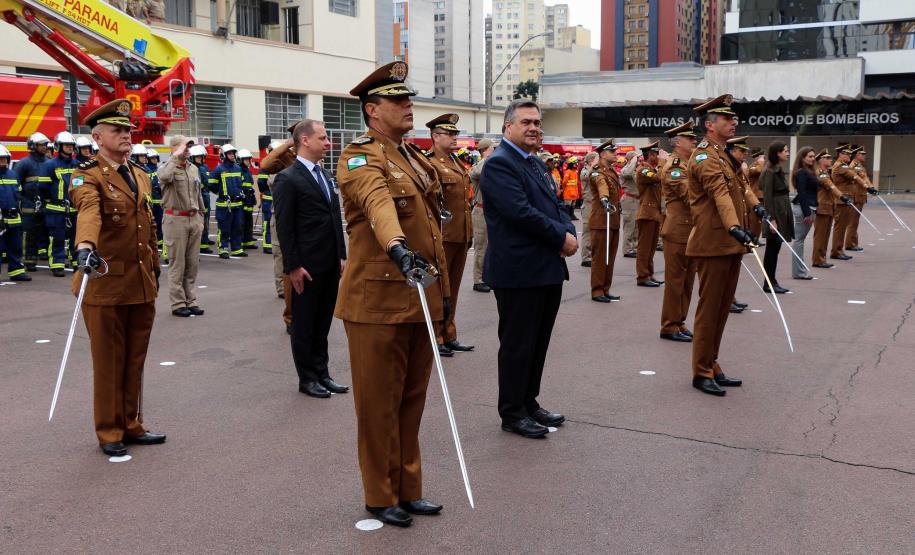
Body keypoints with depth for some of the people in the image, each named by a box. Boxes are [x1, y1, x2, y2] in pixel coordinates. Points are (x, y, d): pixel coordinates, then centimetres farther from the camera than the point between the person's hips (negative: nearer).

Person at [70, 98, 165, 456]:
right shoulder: (87, 176, -9)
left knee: (135, 361, 14)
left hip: (143, 284, 6)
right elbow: (88, 211, -32)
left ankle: (131, 425, 27)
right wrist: (85, 246, -50)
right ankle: (109, 433, 19)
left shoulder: (141, 176, 13)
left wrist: (155, 269, 19)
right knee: (108, 362, 6)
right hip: (106, 284, -6)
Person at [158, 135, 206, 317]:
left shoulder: (194, 169, 13)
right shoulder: (167, 167, -6)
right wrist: (175, 157, -22)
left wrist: (201, 218, 17)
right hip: (175, 219, -6)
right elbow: (164, 177, -32)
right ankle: (178, 303, 5)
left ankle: (191, 301, 17)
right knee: (177, 264, -1)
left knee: (193, 263, 9)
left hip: (194, 219, 6)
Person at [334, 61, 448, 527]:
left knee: (412, 400, 15)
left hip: (421, 299, 8)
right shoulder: (360, 158, -10)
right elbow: (378, 202, -33)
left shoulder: (416, 157, 16)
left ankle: (408, 489, 28)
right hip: (378, 301, -8)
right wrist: (398, 247, -52)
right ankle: (380, 497, 19)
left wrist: (443, 289, 19)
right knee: (379, 405, 4)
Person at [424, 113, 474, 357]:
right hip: (442, 236, -8)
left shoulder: (457, 163, 16)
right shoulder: (430, 164, -11)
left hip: (461, 236, 9)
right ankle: (434, 339, 10)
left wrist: (469, 232, 19)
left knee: (452, 287, 15)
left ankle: (449, 336, 24)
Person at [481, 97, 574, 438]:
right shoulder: (499, 163, -12)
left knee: (539, 342, 15)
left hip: (549, 269, 9)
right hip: (519, 270, -9)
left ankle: (529, 402, 28)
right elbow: (520, 211, -21)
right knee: (518, 344, 1)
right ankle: (512, 413, 13)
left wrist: (570, 234, -4)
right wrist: (562, 237, -13)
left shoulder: (536, 163, 17)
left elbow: (556, 204, 17)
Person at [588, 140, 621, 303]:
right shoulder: (597, 173, -13)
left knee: (610, 257, 11)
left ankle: (605, 290, 18)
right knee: (600, 257, -3)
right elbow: (601, 184, -36)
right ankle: (597, 291, 3)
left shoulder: (612, 172, 15)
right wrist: (604, 199, -55)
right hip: (601, 221, -9)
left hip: (614, 220, 9)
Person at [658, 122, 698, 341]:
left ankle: (679, 322, 22)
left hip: (692, 232, 9)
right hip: (678, 232, -9)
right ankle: (669, 327, 6)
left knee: (687, 280, 13)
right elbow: (691, 194, -23)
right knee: (675, 280, -2)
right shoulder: (673, 168, -13)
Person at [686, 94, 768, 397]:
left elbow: (740, 185, 18)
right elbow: (720, 193, -29)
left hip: (730, 245, 10)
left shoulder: (724, 156, 19)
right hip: (713, 244, -9)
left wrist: (755, 204, 1)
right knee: (709, 310, -2)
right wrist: (735, 227, -41)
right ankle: (702, 374, 7)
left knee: (722, 309, 14)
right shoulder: (704, 156, -14)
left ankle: (712, 367, 23)